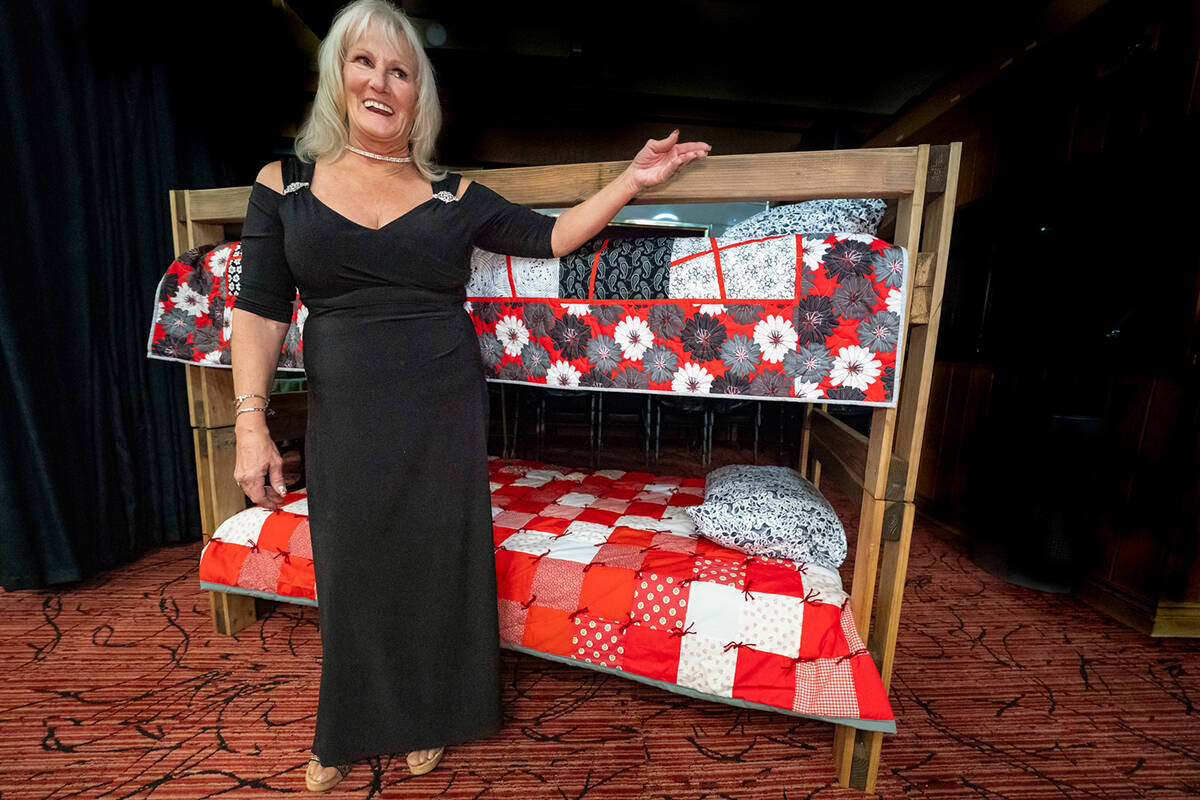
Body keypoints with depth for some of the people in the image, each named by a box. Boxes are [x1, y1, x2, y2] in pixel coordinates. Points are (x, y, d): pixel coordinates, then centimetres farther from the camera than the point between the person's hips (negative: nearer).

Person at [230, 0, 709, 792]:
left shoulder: (454, 194, 5)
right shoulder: (285, 183, 5)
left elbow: (552, 237, 4)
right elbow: (260, 310, 1)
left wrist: (633, 180, -2)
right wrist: (252, 422, -6)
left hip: (444, 414, 0)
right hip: (346, 417, 1)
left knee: (439, 562, 11)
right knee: (352, 569, 13)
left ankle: (427, 716, 41)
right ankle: (346, 731, 43)